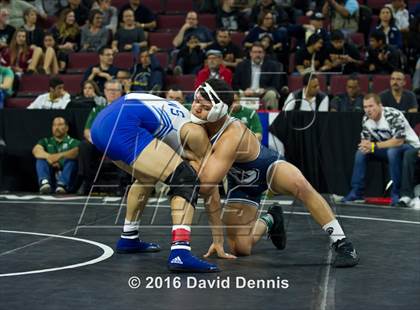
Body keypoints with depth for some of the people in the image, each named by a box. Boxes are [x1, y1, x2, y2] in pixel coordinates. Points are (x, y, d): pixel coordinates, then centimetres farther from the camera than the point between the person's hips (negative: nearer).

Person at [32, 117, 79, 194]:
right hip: (50, 177, 2)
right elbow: (36, 150, -2)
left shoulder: (73, 142, 11)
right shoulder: (46, 141, 20)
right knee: (41, 159, -17)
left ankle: (62, 185, -48)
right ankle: (44, 183, -44)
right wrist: (48, 156, -24)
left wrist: (60, 155, -32)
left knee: (71, 159, -24)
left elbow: (77, 152, -14)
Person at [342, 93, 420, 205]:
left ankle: (396, 193, -26)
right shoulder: (366, 119, -3)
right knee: (361, 152, -10)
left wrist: (374, 146, -30)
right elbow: (364, 140, 3)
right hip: (387, 147, 7)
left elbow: (399, 141, -31)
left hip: (409, 145, -7)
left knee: (393, 151, -37)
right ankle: (356, 192, -5)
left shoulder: (394, 116, -26)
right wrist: (366, 146, -22)